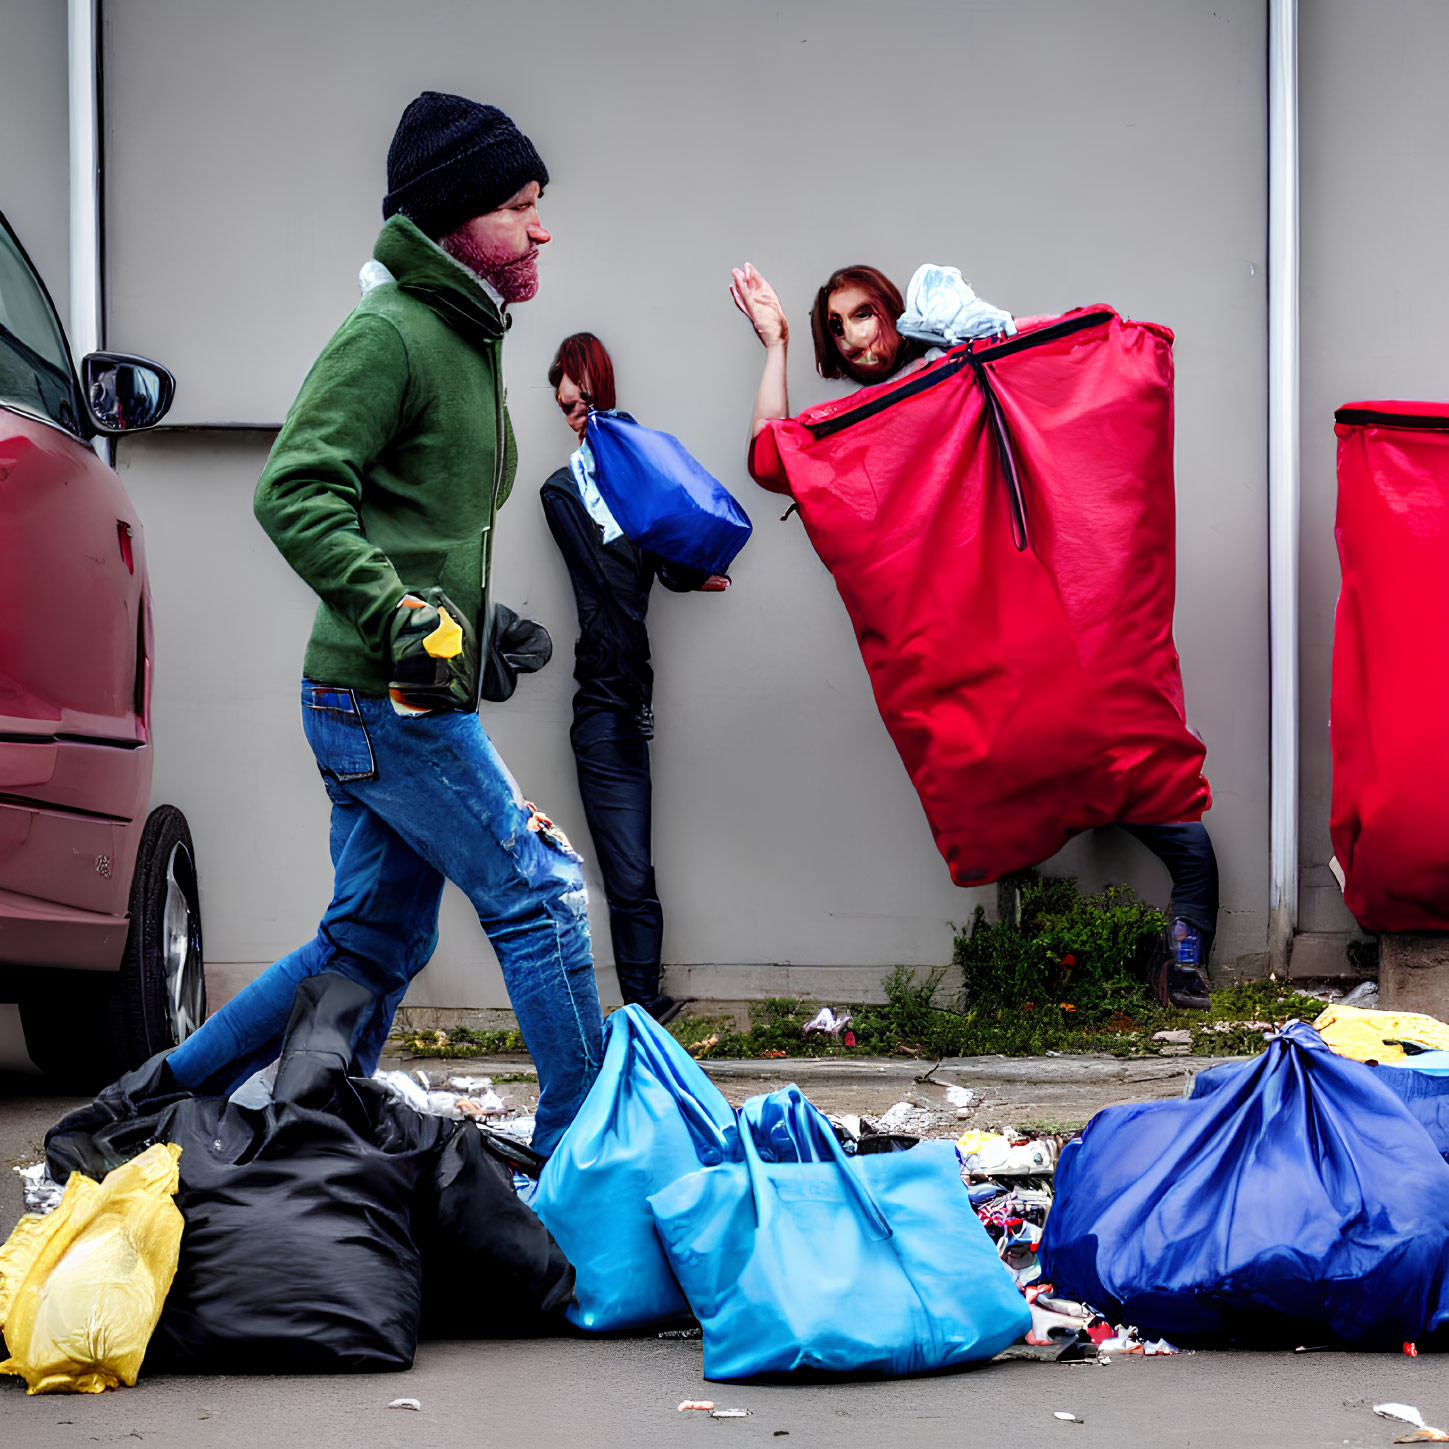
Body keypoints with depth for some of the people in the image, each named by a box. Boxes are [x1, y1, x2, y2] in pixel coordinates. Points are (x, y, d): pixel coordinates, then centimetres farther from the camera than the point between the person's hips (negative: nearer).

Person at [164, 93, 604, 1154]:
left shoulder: (463, 336, 19)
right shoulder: (390, 332, -12)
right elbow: (294, 491, -21)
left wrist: (478, 620, 24)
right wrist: (400, 612, -29)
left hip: (392, 704, 10)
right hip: (385, 701, -10)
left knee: (375, 945, 13)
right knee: (541, 897, -7)